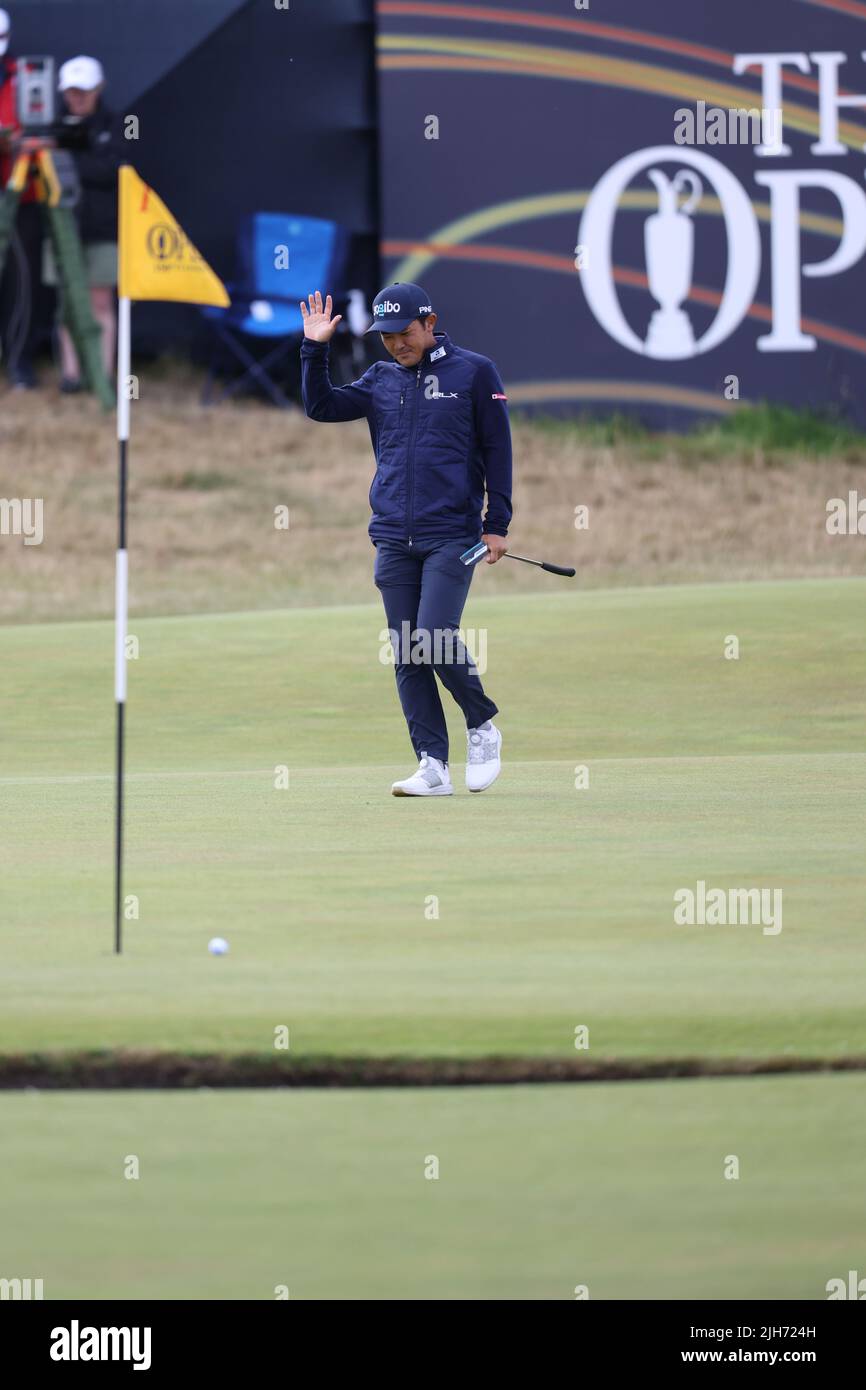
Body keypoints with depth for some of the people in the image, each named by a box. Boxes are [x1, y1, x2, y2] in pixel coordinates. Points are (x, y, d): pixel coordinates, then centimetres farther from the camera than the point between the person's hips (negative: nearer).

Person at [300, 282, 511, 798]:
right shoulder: (381, 380, 13)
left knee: (436, 641, -16)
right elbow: (322, 406, 7)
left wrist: (498, 525, -2)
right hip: (394, 538, 5)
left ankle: (483, 725, 8)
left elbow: (498, 449, 2)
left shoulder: (474, 372, 1)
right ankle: (434, 767, 3)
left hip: (452, 536, -5)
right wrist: (315, 350, -4)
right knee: (407, 658, 0)